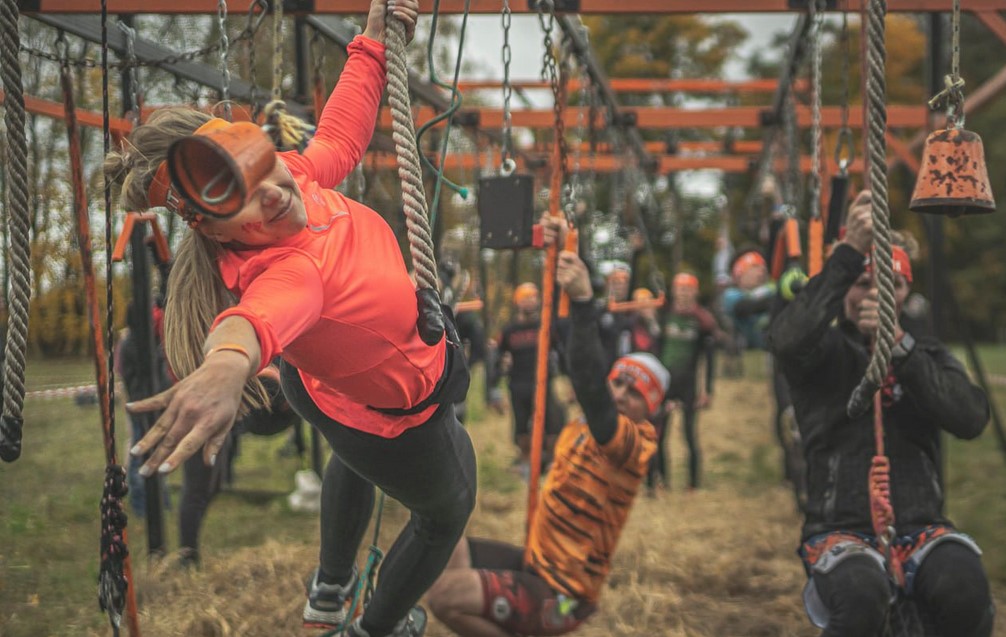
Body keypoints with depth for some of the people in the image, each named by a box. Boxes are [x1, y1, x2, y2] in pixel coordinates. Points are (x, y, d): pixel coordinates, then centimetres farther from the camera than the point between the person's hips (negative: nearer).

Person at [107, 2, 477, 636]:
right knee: (447, 511, 25)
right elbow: (268, 305, -73)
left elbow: (341, 134, -1)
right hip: (401, 427, -8)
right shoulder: (283, 270, -48)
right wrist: (229, 362, -95)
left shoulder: (293, 176, -23)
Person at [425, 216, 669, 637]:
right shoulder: (588, 423, 3)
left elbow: (591, 388, -38)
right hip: (534, 562, 9)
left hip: (560, 596, -9)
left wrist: (583, 299, -44)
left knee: (448, 595, -24)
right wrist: (561, 253, 2)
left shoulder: (634, 443, -19)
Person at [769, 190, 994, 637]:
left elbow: (971, 420, -6)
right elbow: (788, 340, -22)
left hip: (921, 528, 3)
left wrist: (900, 346, -16)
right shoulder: (825, 351, 5)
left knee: (964, 588, -31)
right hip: (841, 530, -2)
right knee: (862, 595, -36)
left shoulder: (930, 356, 14)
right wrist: (850, 250, -25)